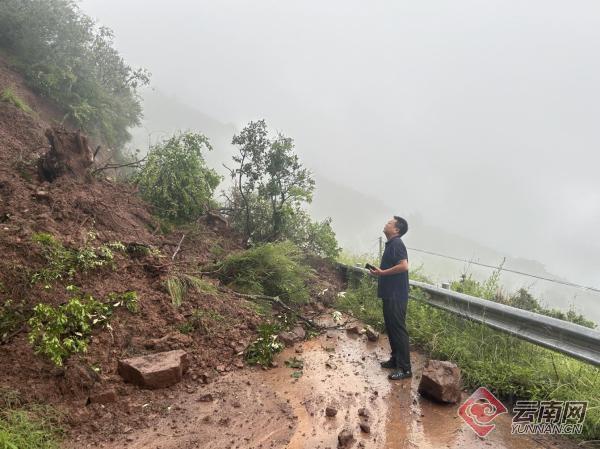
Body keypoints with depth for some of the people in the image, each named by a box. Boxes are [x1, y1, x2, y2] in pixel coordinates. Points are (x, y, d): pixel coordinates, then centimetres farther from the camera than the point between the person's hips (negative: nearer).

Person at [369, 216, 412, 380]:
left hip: (396, 296, -10)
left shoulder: (396, 243, -15)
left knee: (398, 329, -5)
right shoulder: (391, 244, 16)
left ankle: (405, 368, 1)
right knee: (391, 328, 17)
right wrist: (379, 271, 8)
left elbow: (404, 266, -26)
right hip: (390, 294, 10)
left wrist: (382, 272, -18)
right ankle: (395, 359, 29)